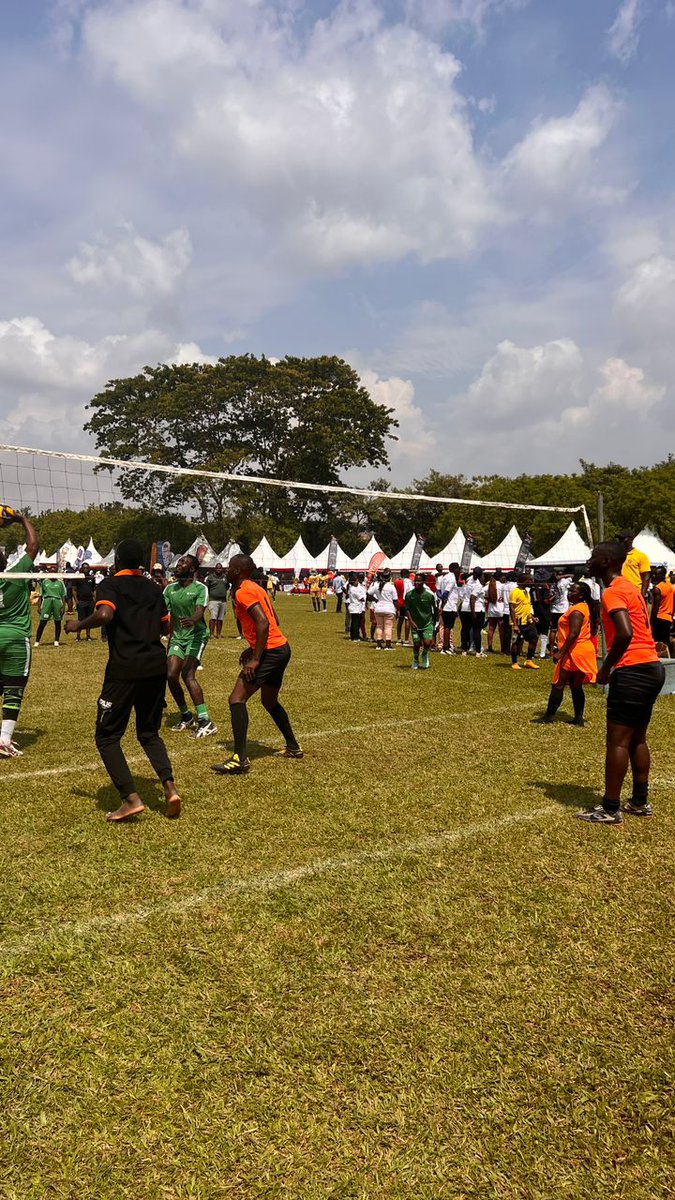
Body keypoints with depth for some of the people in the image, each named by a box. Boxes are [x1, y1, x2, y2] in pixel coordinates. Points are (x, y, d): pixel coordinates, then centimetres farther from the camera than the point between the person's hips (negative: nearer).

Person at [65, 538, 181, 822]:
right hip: (157, 666, 6)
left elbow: (104, 614, -22)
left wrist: (79, 625, -6)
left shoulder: (110, 585, -3)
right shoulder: (153, 588, 14)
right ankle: (169, 786, -1)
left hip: (125, 669, -6)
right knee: (149, 733, 19)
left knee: (107, 736, 7)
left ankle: (131, 798, -5)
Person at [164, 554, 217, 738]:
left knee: (188, 675, -19)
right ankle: (186, 717, 16)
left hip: (197, 635, -6)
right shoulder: (170, 589, 7)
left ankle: (206, 722, -17)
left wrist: (192, 621, -47)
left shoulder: (200, 588, -10)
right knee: (171, 676, -5)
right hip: (177, 637, 6)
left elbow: (200, 611, -25)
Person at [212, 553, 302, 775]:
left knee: (237, 699, -13)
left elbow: (263, 623, -24)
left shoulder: (244, 592, -13)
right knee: (270, 701, 25)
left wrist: (256, 658, -23)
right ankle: (293, 748, 36)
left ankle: (240, 759, -18)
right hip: (281, 648, 10)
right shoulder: (256, 589, 17)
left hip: (271, 651, -10)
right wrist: (253, 648, 21)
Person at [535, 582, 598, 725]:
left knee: (558, 684, -4)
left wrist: (561, 652, -24)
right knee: (576, 686, 12)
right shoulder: (586, 608, 15)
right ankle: (579, 718, 13)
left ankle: (549, 717, -2)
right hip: (584, 651, 10)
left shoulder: (576, 610, -16)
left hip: (574, 652, -10)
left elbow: (574, 634, -24)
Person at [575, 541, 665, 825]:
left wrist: (606, 668, -15)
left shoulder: (614, 591, -12)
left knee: (617, 740, -5)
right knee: (637, 738, 17)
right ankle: (640, 802, 24)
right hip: (652, 667, 10)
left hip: (633, 671, -10)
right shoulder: (631, 587, 18)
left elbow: (625, 633, -26)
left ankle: (610, 810, 0)